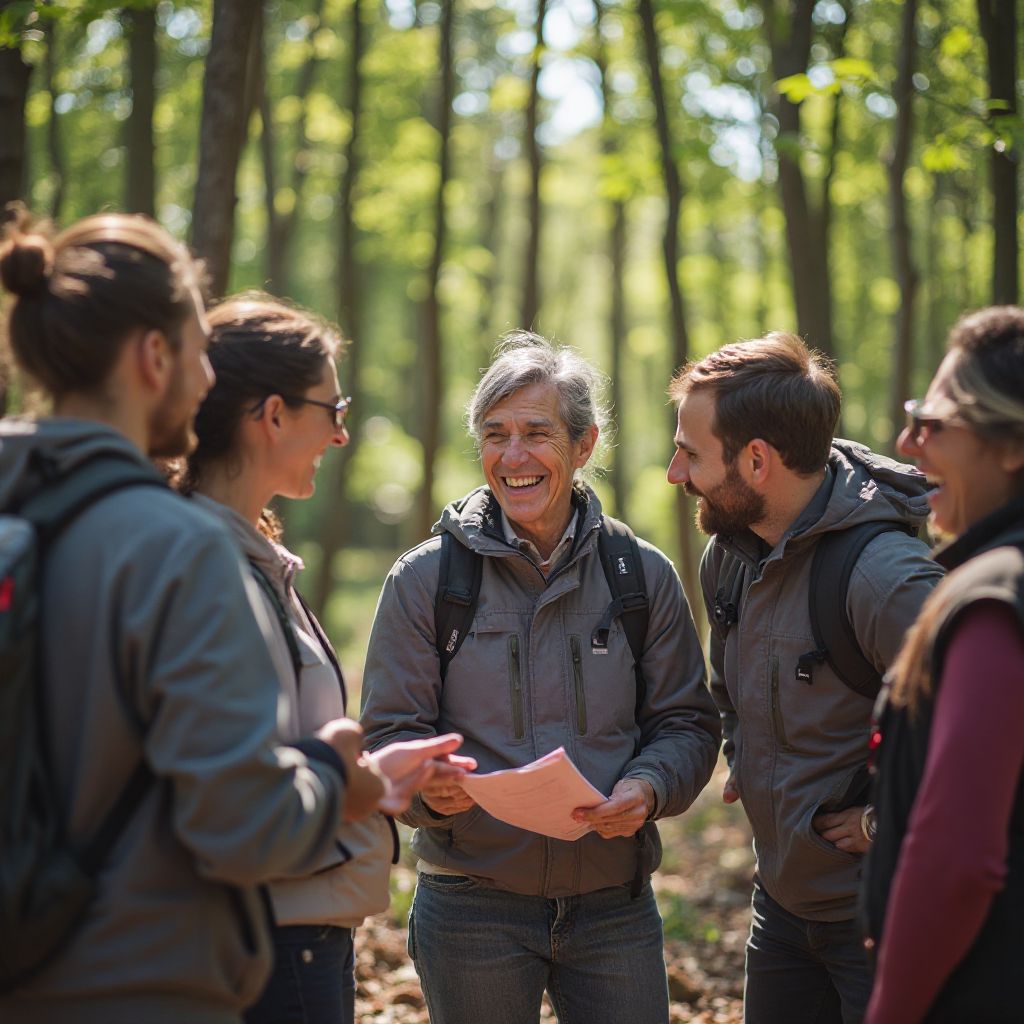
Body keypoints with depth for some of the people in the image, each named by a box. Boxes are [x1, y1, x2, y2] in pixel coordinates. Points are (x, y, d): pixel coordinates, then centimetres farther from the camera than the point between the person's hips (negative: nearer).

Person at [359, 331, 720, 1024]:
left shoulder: (645, 575, 3)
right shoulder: (425, 578, -1)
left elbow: (686, 724, 5)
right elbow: (389, 735, -2)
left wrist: (648, 791, -16)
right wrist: (431, 789, -24)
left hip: (615, 908, 1)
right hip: (472, 909, -1)